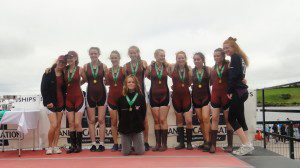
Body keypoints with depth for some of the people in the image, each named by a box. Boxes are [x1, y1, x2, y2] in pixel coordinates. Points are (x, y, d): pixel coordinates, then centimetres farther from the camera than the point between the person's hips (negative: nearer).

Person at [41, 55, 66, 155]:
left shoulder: (64, 75, 5)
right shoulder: (48, 74, -5)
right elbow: (43, 89, -7)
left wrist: (65, 101, -2)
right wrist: (48, 102, -13)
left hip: (61, 103, 4)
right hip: (51, 103, -4)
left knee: (58, 125, 6)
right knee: (54, 125, -11)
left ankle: (55, 146, 14)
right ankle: (50, 146, 6)